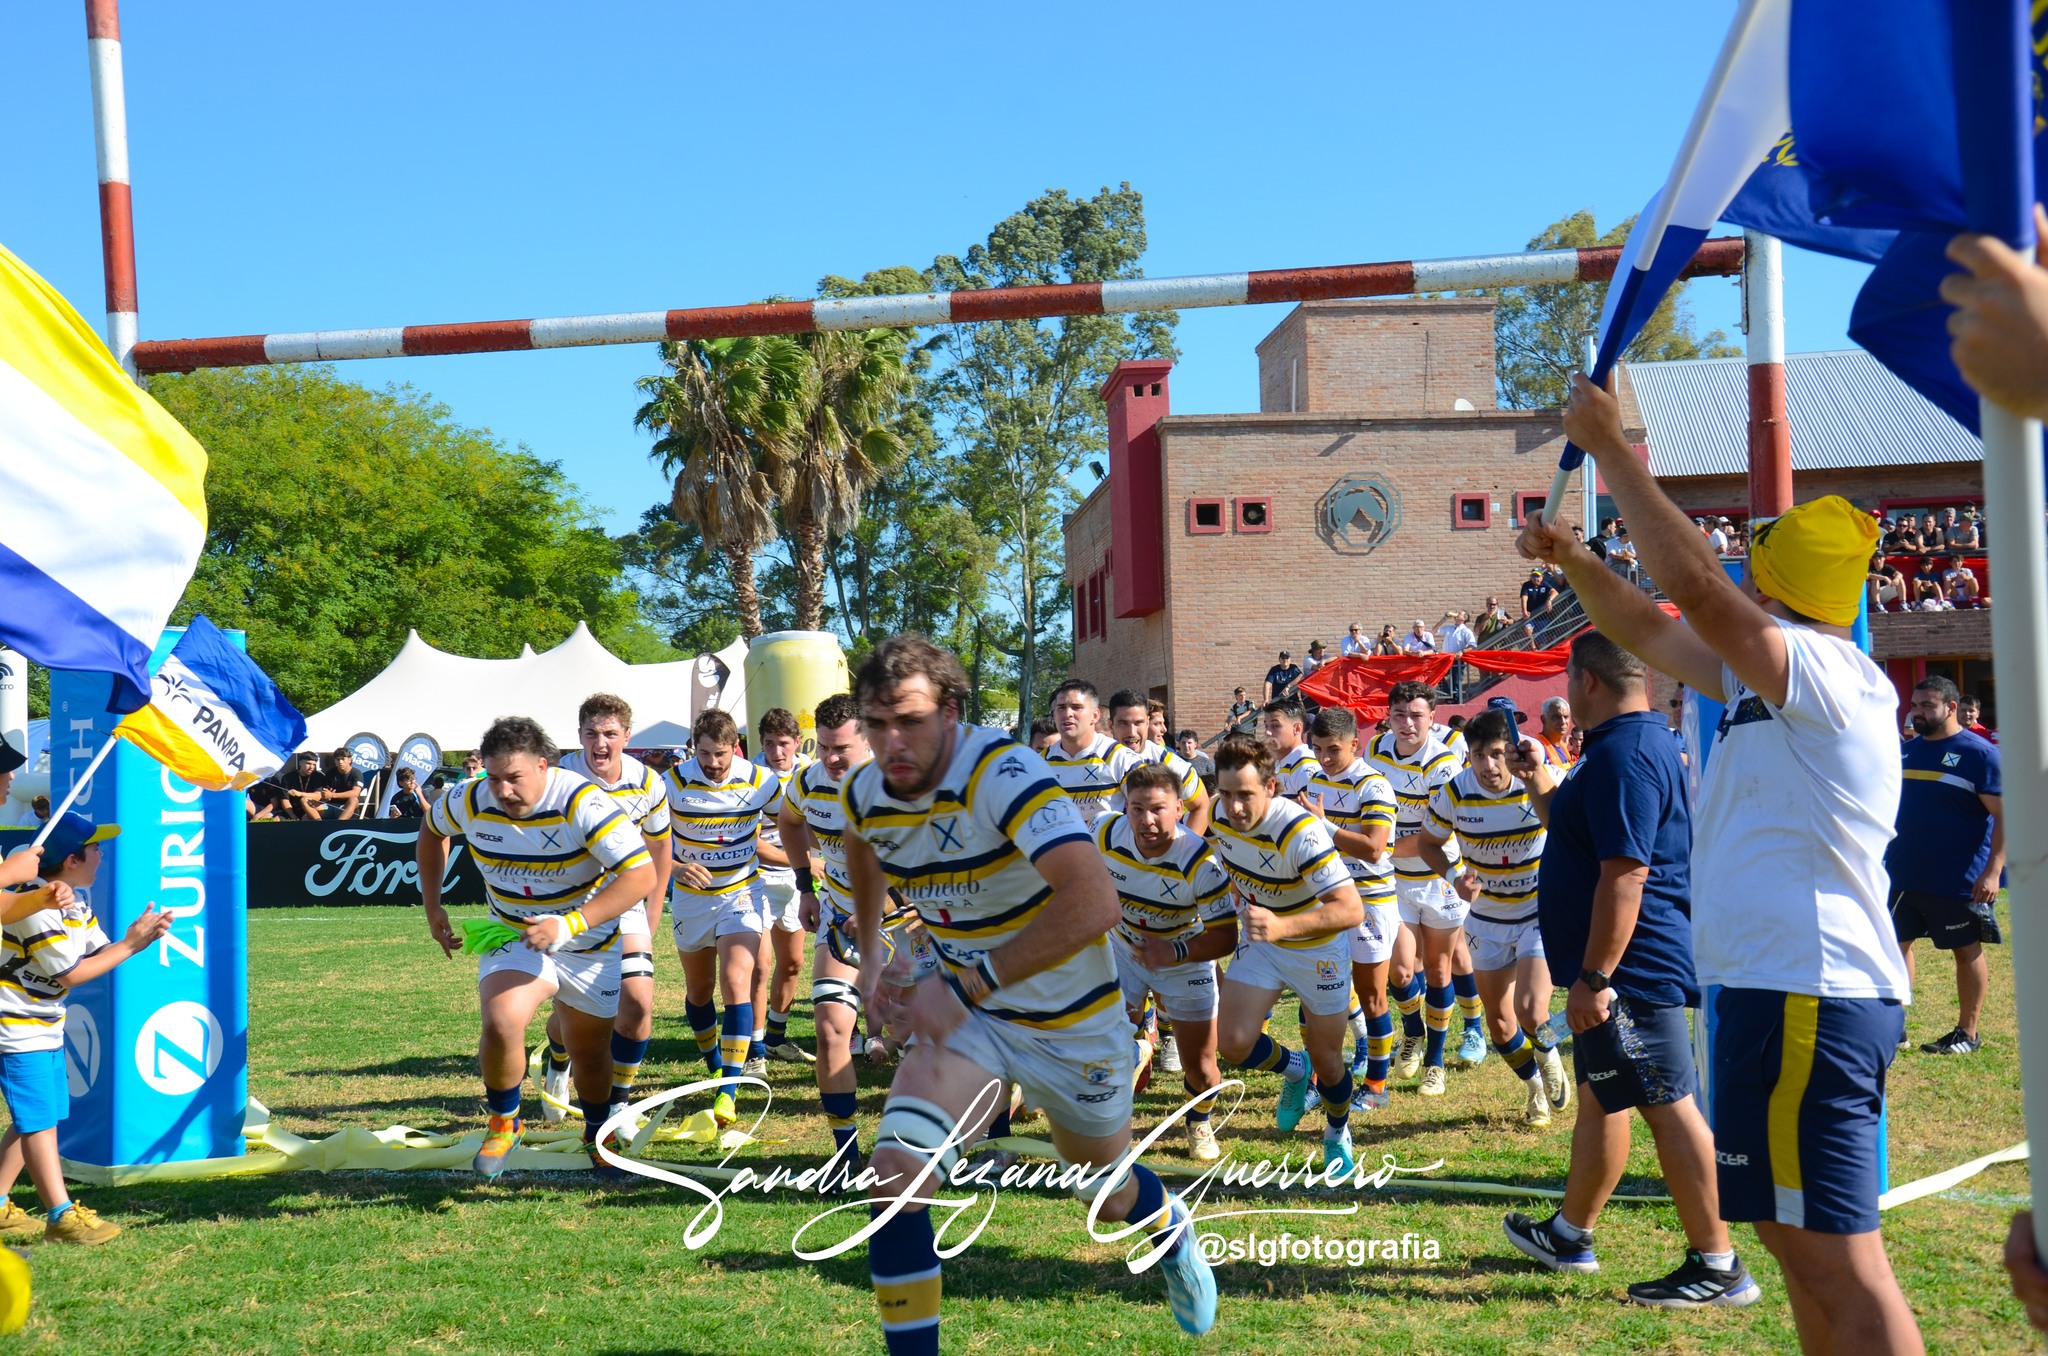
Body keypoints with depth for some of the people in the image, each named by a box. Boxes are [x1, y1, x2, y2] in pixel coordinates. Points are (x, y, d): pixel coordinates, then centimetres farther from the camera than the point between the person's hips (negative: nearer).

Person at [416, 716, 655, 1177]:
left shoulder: (583, 805, -28)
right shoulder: (471, 801, -14)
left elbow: (642, 875, -32)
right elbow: (432, 830, 10)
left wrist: (569, 925, -39)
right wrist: (432, 907, 7)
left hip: (591, 948, -2)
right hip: (515, 939, 2)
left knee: (590, 1053, 12)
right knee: (501, 1024, -26)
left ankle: (598, 1135, 43)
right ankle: (503, 1123, 0)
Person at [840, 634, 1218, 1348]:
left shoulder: (1001, 773, -31)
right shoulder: (866, 793, -10)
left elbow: (1094, 902, -44)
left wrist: (972, 982, -42)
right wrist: (871, 952, 13)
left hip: (1072, 1022, -4)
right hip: (963, 1014, 4)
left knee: (1108, 1197, 18)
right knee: (896, 1169, -22)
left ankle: (1173, 1231, 56)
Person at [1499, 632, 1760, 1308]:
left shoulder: (1624, 755, -20)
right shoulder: (1637, 742, 15)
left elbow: (1624, 874, -27)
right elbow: (1579, 834, 29)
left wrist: (1594, 978, -26)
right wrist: (1540, 785, 23)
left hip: (1629, 968, -11)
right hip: (1621, 968, 11)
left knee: (1668, 1106, -5)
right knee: (1600, 1097, 20)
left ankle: (1717, 1266, 2)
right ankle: (1570, 1233, 33)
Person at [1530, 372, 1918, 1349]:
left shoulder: (1823, 671, -11)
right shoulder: (1776, 681, 18)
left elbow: (1691, 581, -23)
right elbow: (1651, 633, 28)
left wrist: (1610, 447, -15)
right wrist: (1570, 561, 18)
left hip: (1804, 997, -11)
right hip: (1788, 986, 11)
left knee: (1840, 1263, -11)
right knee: (1798, 1238, 19)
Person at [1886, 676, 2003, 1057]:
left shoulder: (1979, 754, -10)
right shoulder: (1905, 751, 9)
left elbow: (2004, 816, -13)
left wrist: (1993, 870, -22)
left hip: (1959, 882, -6)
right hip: (1903, 876, 6)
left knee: (1968, 951, 7)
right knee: (1896, 943, 8)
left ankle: (1967, 1033, 17)